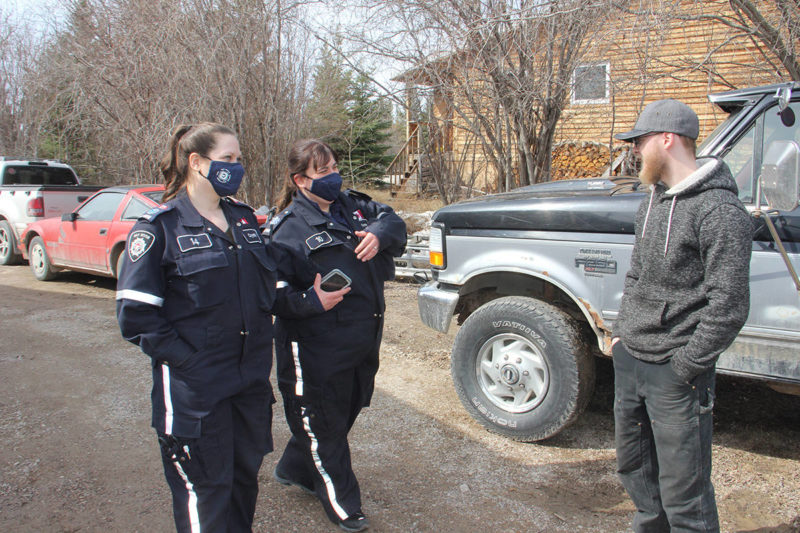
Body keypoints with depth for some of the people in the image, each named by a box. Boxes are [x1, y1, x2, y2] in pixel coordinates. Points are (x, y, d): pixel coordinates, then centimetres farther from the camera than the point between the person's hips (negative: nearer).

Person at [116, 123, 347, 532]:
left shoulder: (244, 218, 11)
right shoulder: (160, 227, -8)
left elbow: (267, 291, 15)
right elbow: (135, 315, -12)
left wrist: (309, 301, 1)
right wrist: (187, 361, -18)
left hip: (252, 380, 6)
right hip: (195, 390, -6)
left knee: (245, 476, 19)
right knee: (205, 489, 7)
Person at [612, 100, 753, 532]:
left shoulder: (720, 212, -16)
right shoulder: (654, 200, 11)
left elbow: (729, 306, -18)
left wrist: (685, 367, -16)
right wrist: (620, 331, 12)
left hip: (675, 372, -8)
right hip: (628, 359, 9)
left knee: (683, 490, 2)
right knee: (634, 468, 22)